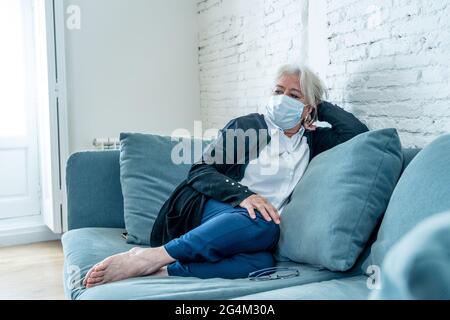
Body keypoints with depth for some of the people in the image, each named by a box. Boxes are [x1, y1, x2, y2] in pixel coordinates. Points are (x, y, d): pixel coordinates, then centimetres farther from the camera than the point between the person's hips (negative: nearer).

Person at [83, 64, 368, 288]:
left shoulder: (313, 141, 17)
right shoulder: (246, 126, 8)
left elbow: (357, 131, 4)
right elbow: (200, 171, -1)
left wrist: (321, 107, 13)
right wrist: (243, 195, -18)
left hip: (256, 230, 2)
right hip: (210, 210, -2)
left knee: (261, 261, -37)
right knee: (264, 225, -38)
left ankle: (161, 271, -38)